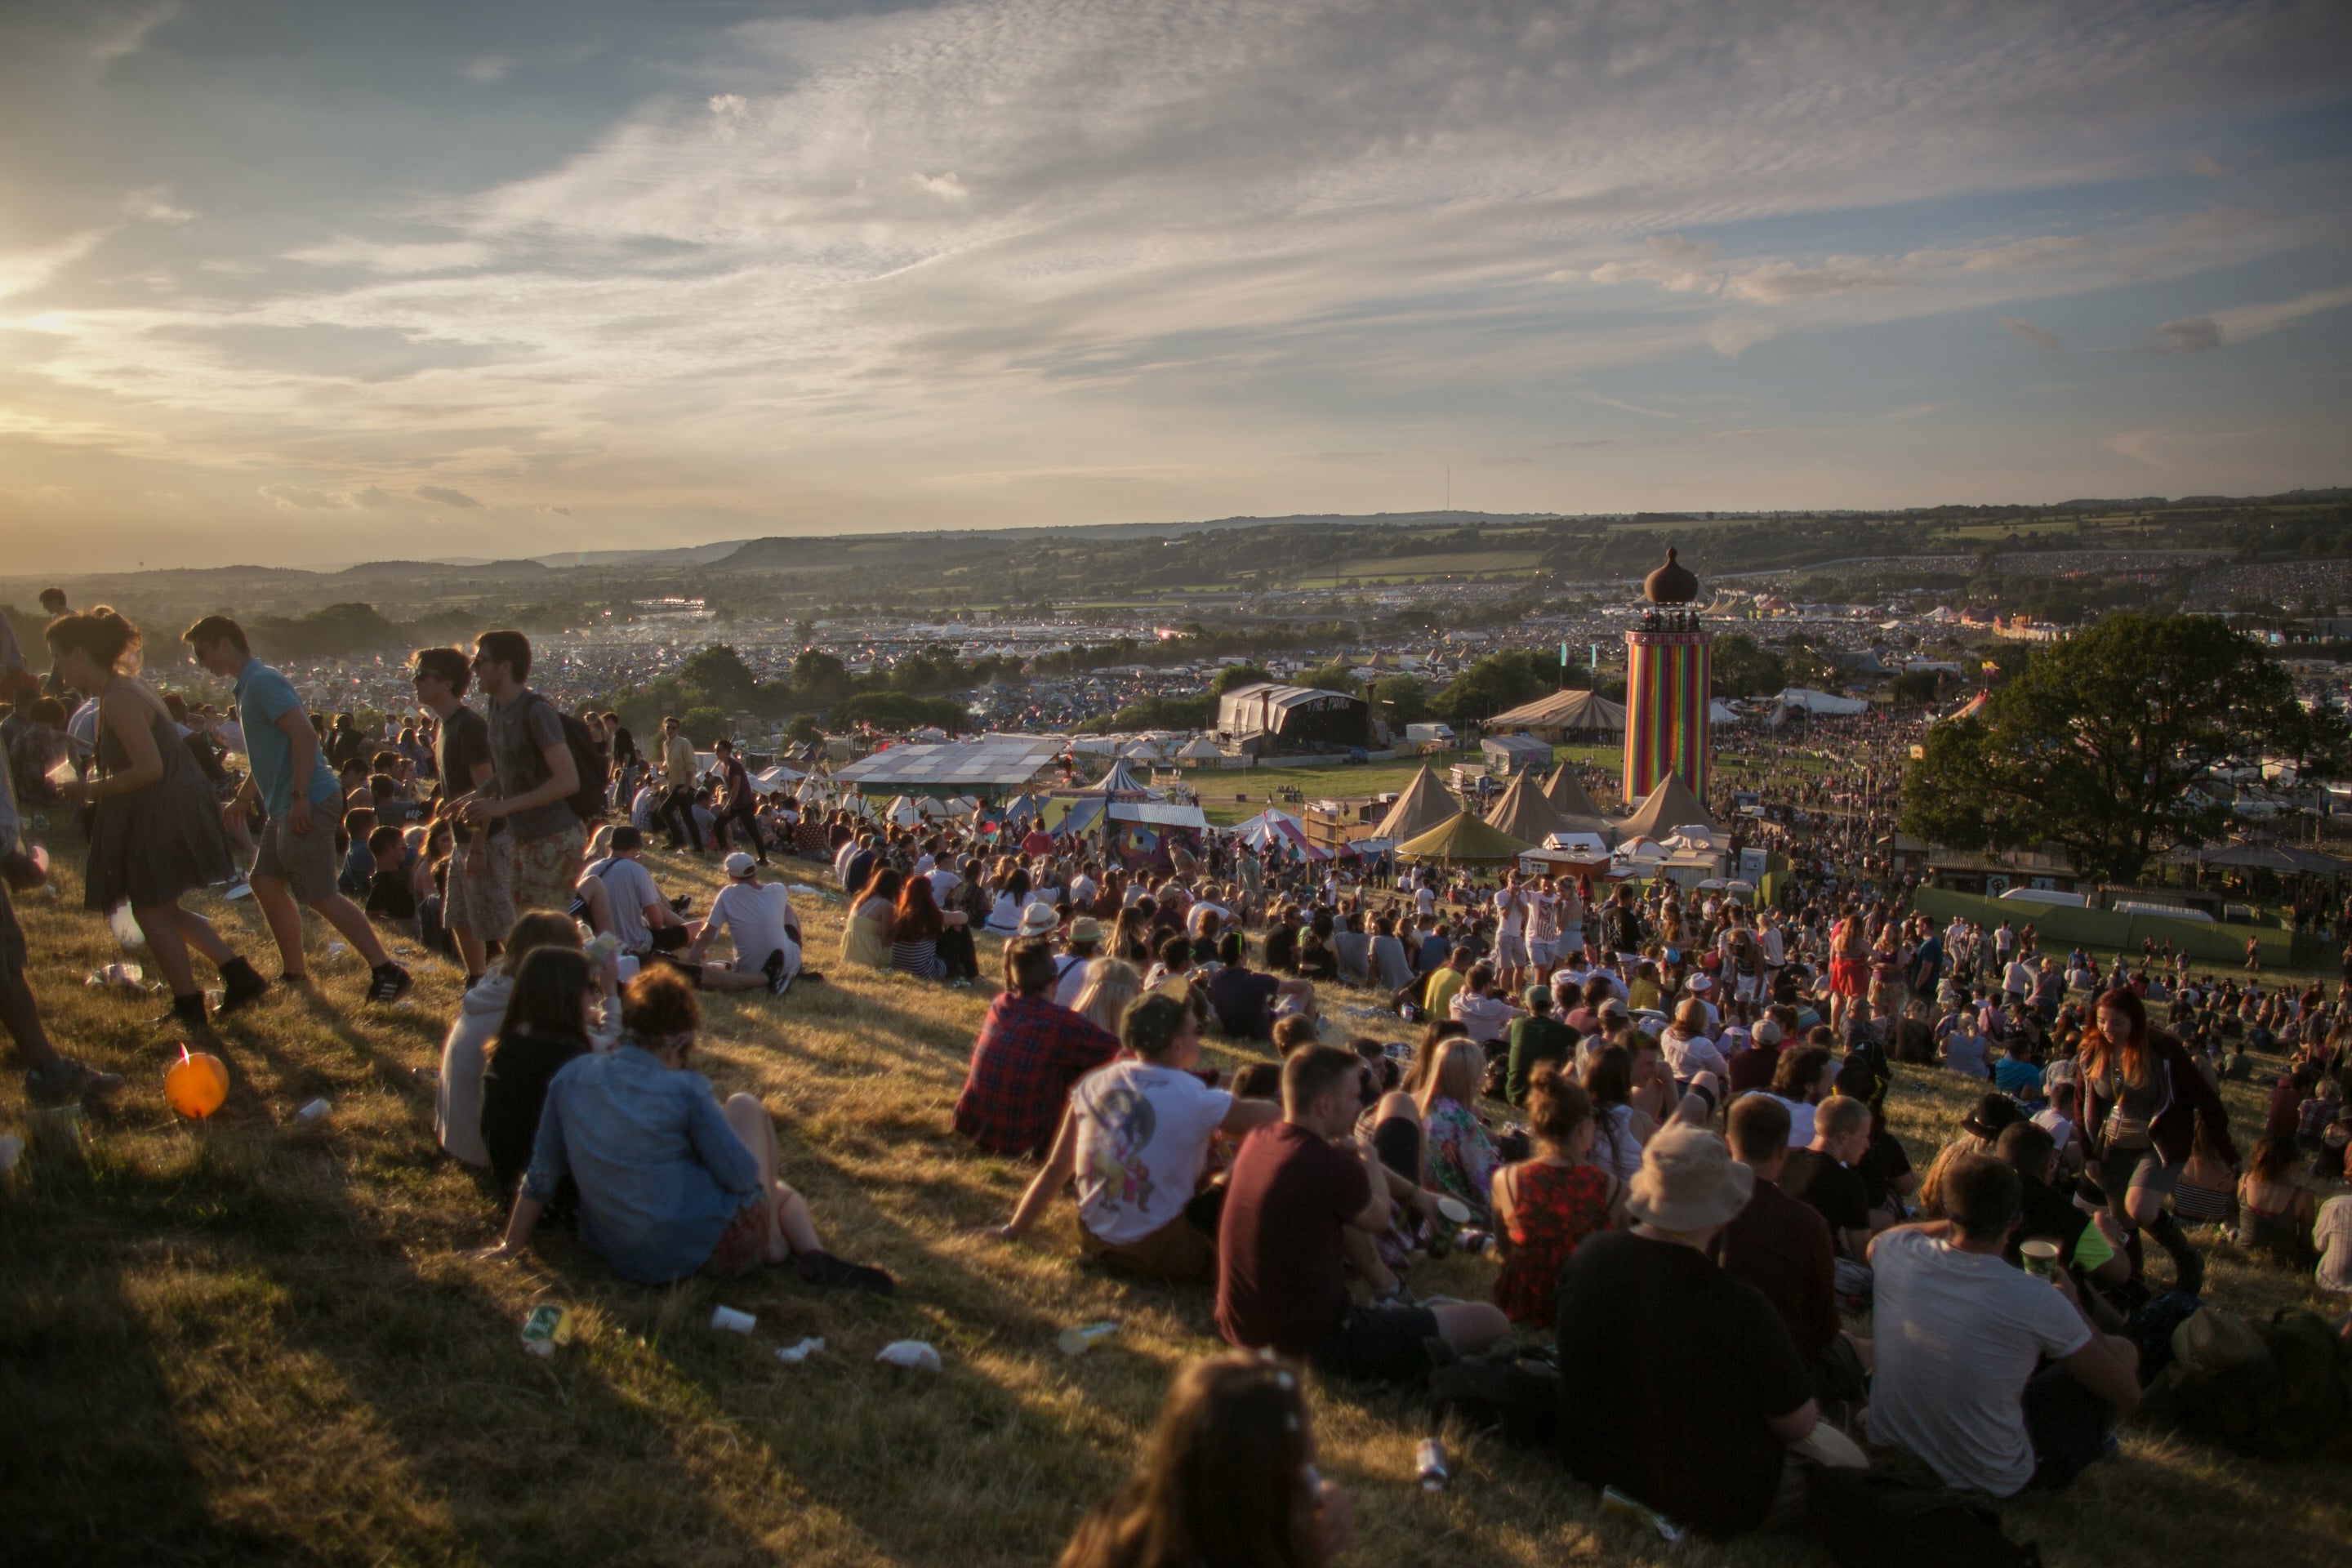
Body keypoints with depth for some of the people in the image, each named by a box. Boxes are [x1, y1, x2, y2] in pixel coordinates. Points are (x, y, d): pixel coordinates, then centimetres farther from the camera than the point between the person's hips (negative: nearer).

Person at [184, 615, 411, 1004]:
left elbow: (304, 734, -23)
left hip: (308, 805, -10)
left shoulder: (262, 682, -11)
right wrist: (242, 800, 34)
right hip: (286, 807, 10)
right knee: (266, 883, 14)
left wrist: (299, 796, -26)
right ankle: (294, 974, 23)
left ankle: (387, 972, -10)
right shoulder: (249, 687, 21)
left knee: (320, 895, -10)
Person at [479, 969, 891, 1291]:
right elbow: (743, 1177, -14)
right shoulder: (683, 1089, -17)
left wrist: (511, 1247, 20)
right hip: (714, 1247, -7)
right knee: (745, 1106, 18)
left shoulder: (571, 1077, -1)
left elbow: (540, 1177, 7)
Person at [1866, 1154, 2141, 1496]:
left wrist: (1950, 1223, 9)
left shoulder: (1896, 1253, -17)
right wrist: (2074, 1307, 3)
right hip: (1992, 1480, -4)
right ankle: (2092, 1443, 35)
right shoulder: (2037, 1300, -27)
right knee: (2125, 1350, 12)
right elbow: (2126, 1393, -10)